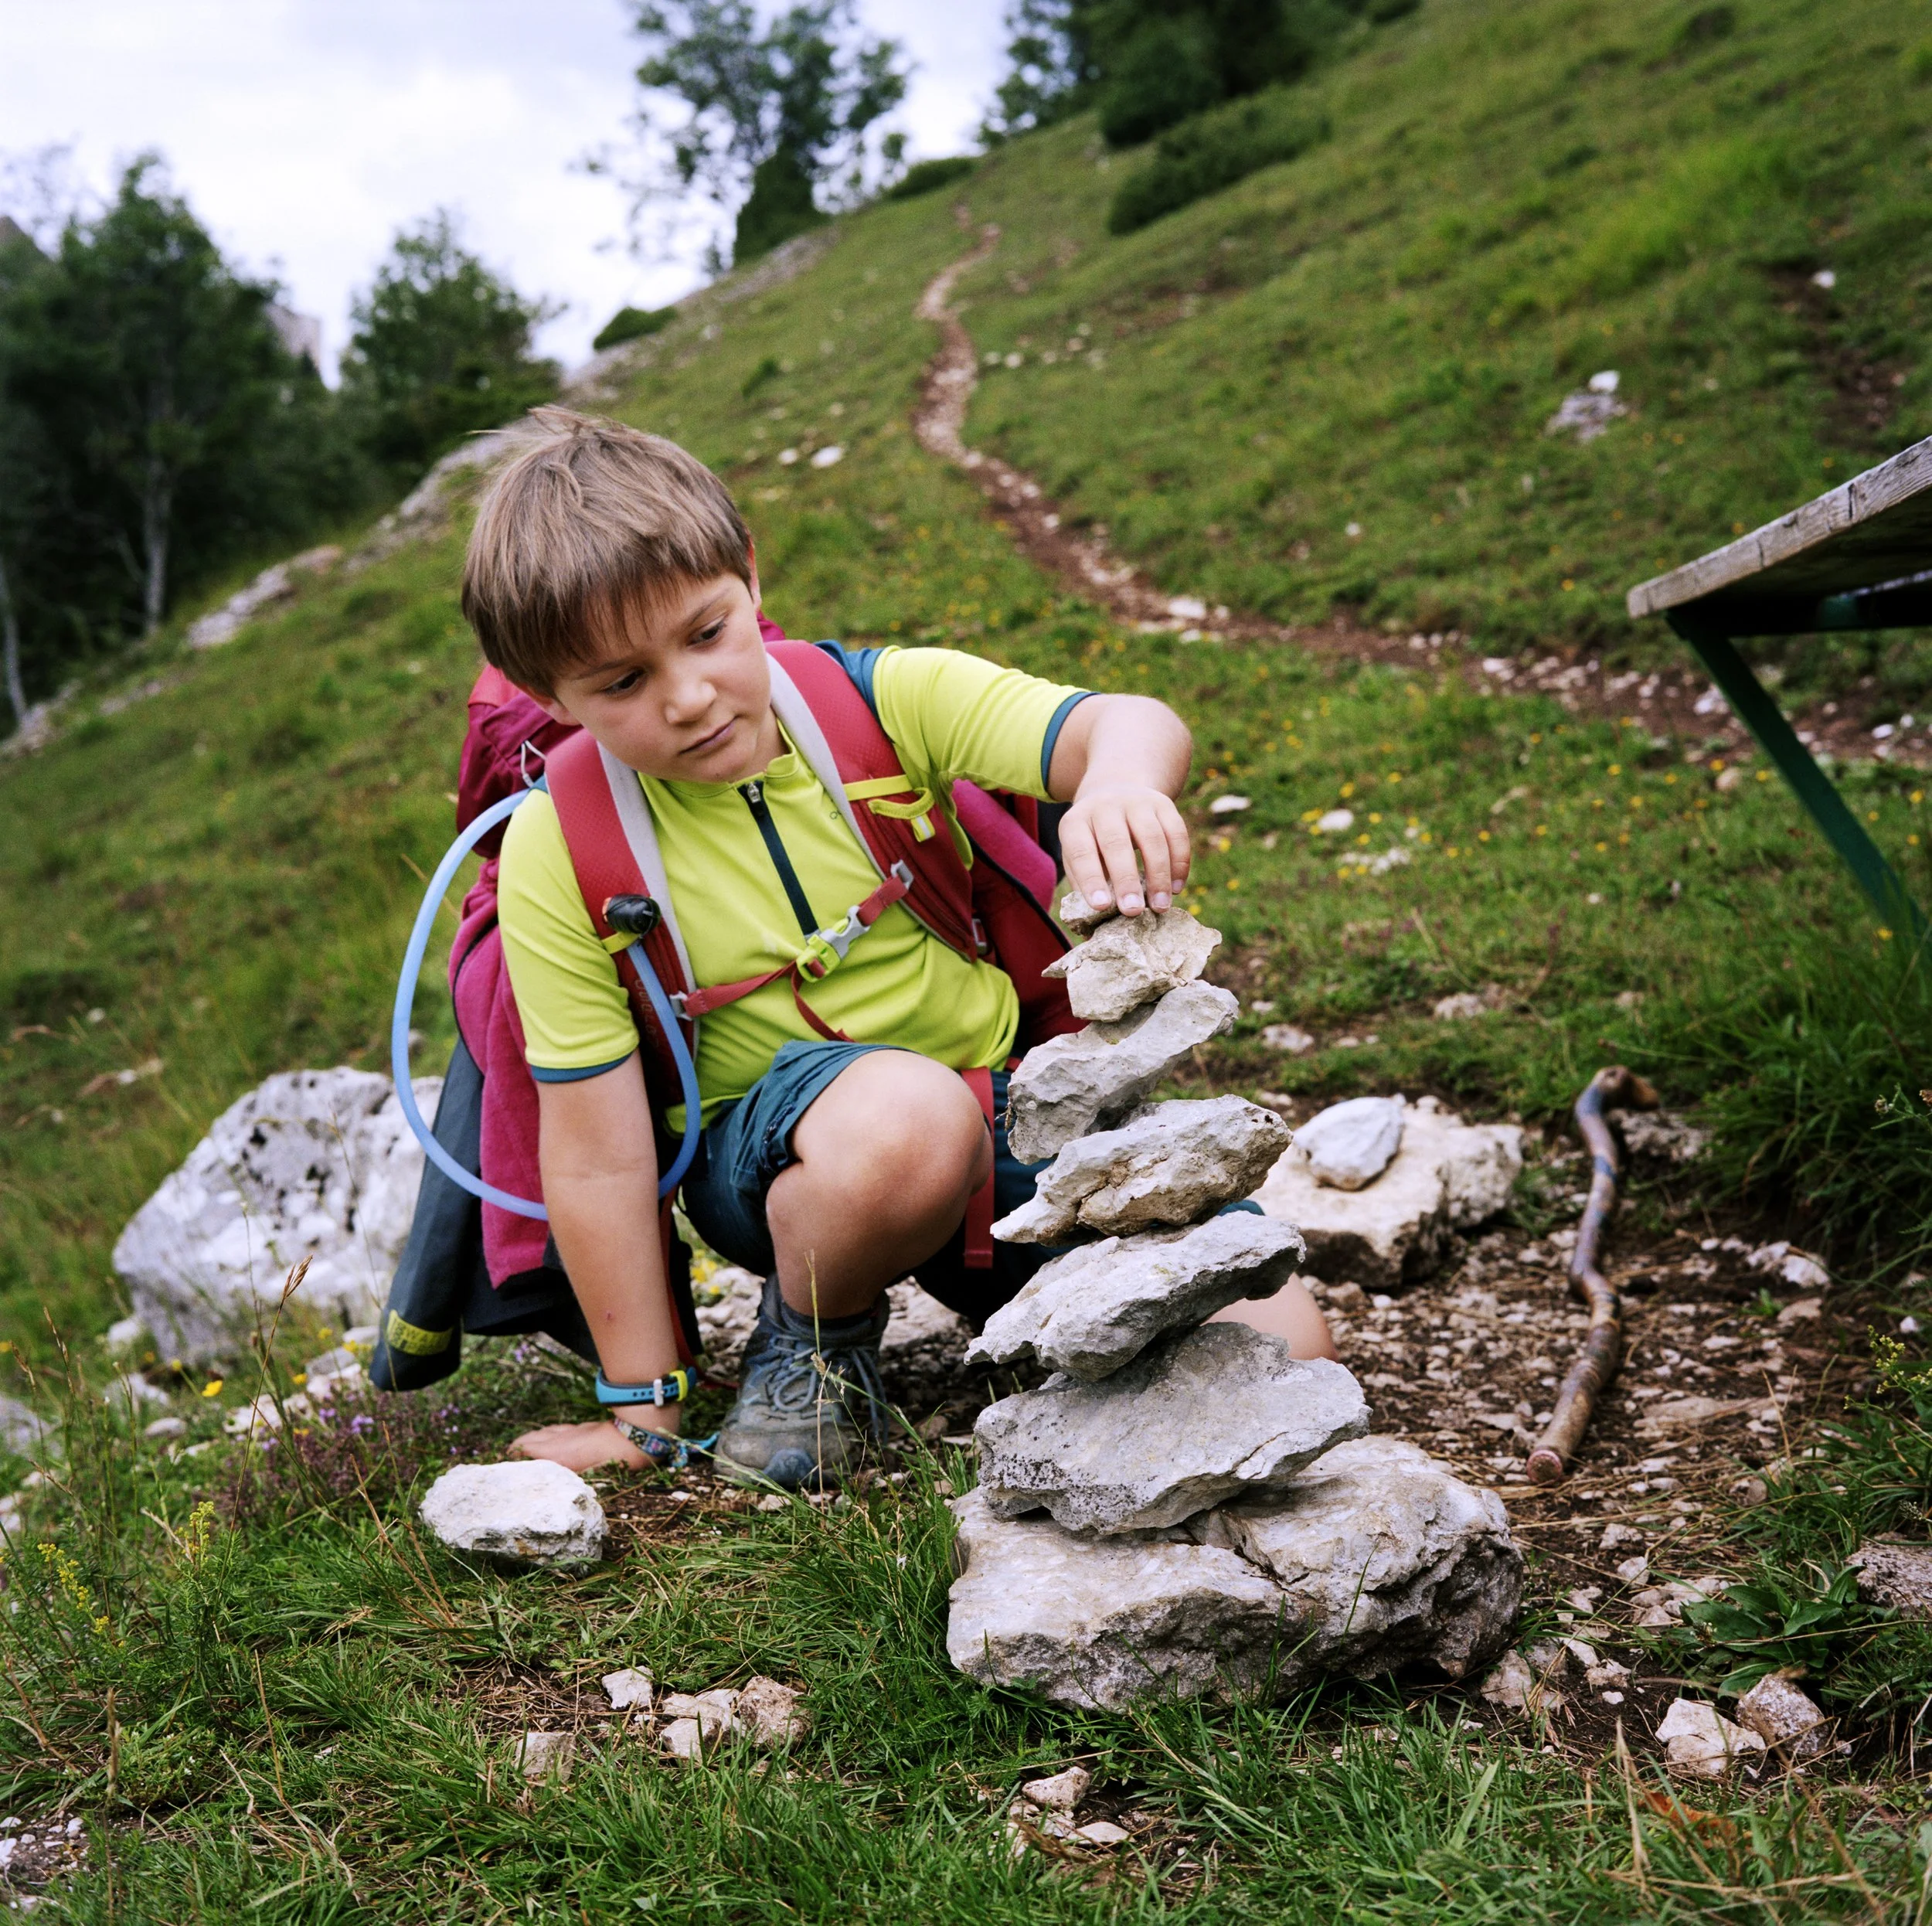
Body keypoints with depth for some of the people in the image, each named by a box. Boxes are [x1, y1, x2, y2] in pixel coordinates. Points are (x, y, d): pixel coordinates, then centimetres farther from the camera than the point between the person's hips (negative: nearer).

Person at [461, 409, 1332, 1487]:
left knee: (1276, 1341, -13)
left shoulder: (881, 701, -10)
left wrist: (1121, 787, -49)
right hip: (773, 1149, -2)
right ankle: (815, 1336, -6)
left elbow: (1128, 725, -24)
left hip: (1003, 1095, 2)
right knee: (907, 1112, -40)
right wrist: (645, 1416, -6)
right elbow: (599, 1159, -11)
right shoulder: (560, 859, -13)